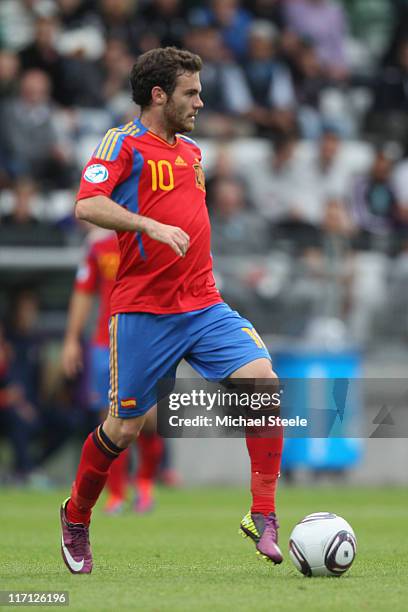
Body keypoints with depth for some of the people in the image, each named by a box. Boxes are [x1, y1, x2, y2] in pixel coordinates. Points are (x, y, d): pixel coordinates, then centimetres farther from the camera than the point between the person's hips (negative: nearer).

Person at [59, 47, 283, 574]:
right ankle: (76, 518, 28)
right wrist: (151, 226, -29)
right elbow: (87, 205, -19)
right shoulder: (123, 143, -5)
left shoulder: (192, 151, 17)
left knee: (263, 381, -16)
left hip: (204, 306, 6)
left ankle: (263, 514, -10)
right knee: (124, 428, 2)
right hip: (143, 312, -6)